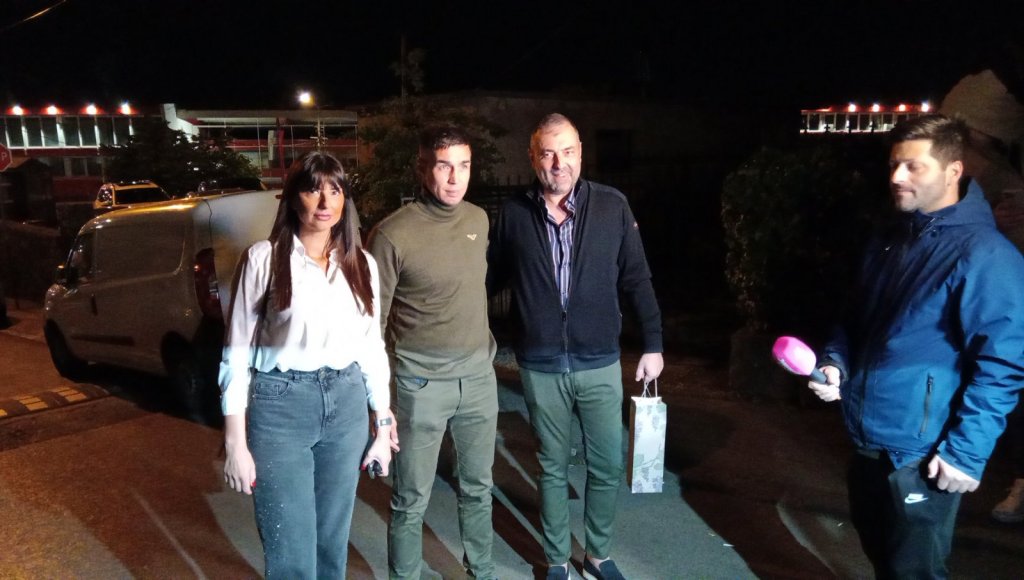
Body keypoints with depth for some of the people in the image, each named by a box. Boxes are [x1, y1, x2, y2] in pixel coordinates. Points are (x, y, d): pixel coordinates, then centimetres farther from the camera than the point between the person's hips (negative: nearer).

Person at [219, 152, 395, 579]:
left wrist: (383, 427, 10)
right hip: (280, 405, -3)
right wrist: (235, 442, -8)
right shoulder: (264, 258, -6)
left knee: (333, 540, 16)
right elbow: (237, 352, -5)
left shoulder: (362, 263, 5)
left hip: (347, 405, 4)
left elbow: (372, 347, 10)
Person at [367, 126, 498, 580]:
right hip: (422, 384, -5)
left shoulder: (479, 219, 3)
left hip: (479, 376, 6)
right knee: (412, 500, 7)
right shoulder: (393, 233, -15)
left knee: (478, 488, 20)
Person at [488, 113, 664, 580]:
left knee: (607, 467, 11)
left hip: (600, 364, 0)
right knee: (553, 468, 15)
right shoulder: (513, 214, -4)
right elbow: (491, 279, 6)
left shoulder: (612, 206, -6)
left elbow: (637, 280, -1)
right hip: (540, 368, 0)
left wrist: (652, 344, 0)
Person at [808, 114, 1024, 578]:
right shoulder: (887, 243, 9)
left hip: (921, 457, -7)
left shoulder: (984, 254, -16)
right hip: (867, 443, 7)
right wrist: (835, 364, 0)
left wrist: (966, 452, -20)